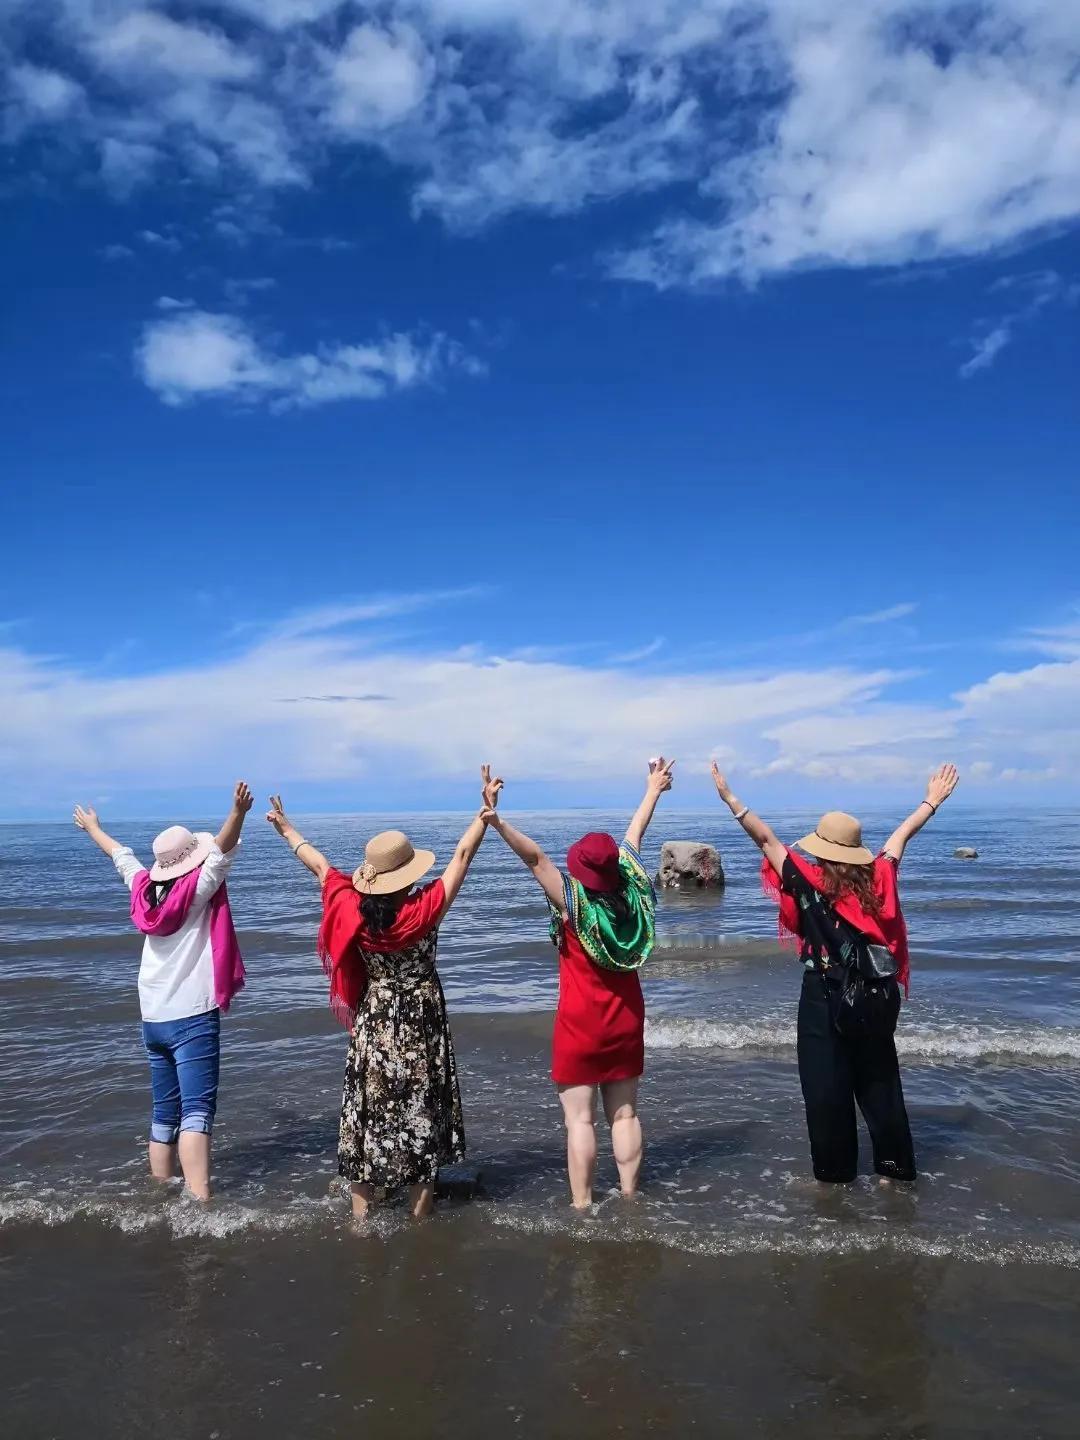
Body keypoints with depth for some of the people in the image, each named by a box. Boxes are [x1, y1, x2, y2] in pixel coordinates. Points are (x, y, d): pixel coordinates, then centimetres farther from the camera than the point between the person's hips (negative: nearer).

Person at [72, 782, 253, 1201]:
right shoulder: (196, 889, -10)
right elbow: (221, 850, -27)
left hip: (153, 1019, 7)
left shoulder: (146, 889, 5)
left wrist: (92, 827, 38)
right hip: (193, 1018, -7)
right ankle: (199, 1202, -21)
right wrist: (239, 812, -40)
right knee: (197, 1111, -12)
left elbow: (120, 854, 22)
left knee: (164, 1113, 14)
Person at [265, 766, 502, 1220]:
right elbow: (461, 857, -17)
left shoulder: (351, 910, -13)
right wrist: (488, 810, -11)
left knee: (367, 1119, 13)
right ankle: (419, 1220, 20)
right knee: (419, 1119, 10)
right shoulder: (423, 910, -21)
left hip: (372, 1026, 3)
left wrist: (288, 830, 16)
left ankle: (361, 1218, 22)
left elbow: (319, 864, 2)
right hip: (419, 1028, -2)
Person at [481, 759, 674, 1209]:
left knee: (579, 1119, 1)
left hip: (580, 1024, -5)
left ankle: (581, 1206, 4)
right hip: (627, 1020, 5)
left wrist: (498, 824, -37)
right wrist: (653, 790, 21)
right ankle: (629, 1197, 21)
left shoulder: (573, 903, -18)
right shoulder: (632, 896, -5)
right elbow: (633, 838, 6)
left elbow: (536, 858, -29)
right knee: (624, 1113, 14)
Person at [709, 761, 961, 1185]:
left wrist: (730, 798, -8)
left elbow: (766, 839, -12)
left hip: (826, 1002, -4)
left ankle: (835, 1172, 17)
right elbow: (901, 835, 10)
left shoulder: (810, 884, -13)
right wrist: (933, 800, 24)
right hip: (877, 999, 4)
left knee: (827, 1092, 8)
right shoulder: (877, 880, -4)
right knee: (880, 1086, 16)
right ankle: (895, 1168, 25)